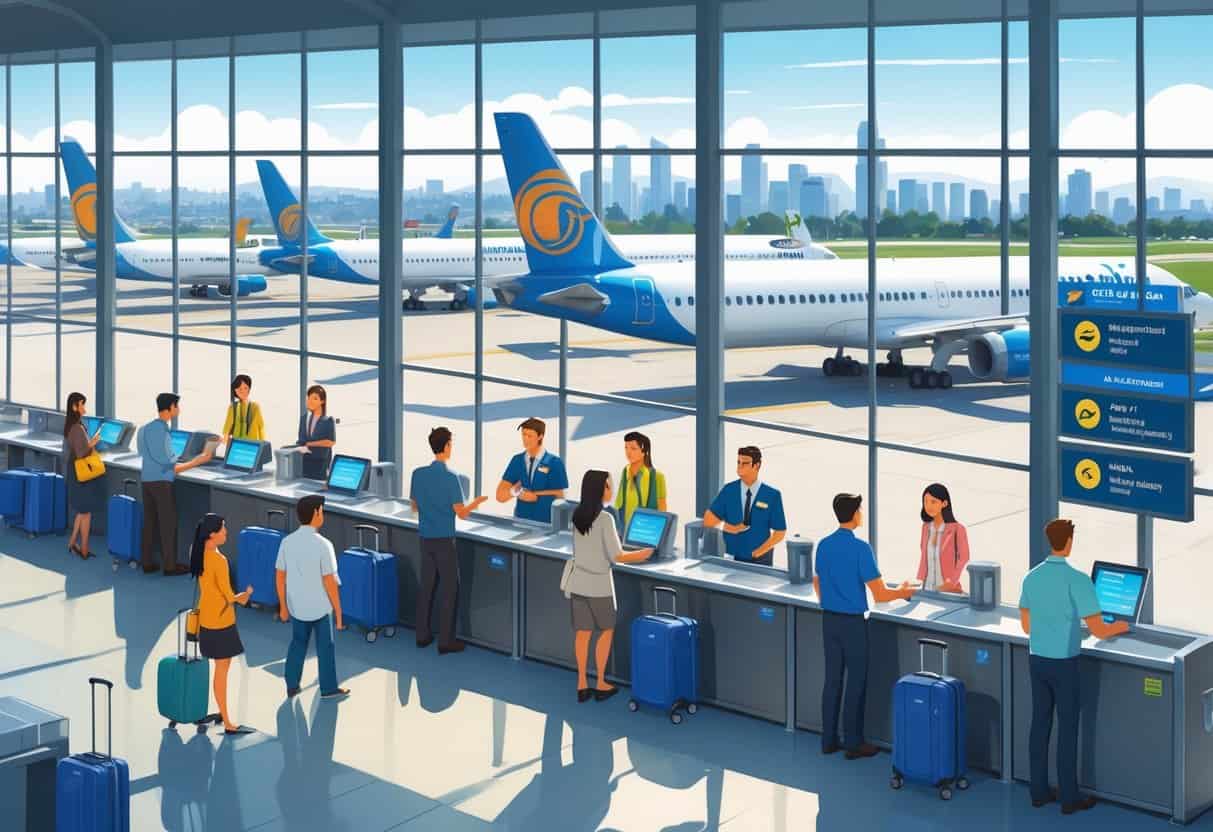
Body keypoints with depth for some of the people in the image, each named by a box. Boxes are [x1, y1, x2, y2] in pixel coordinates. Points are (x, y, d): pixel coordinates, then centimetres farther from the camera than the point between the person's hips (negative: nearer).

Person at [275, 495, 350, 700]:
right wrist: (338, 612, -8)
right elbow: (330, 582, -18)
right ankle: (329, 688, 28)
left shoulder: (287, 542, -7)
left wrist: (283, 606, 14)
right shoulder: (323, 545, -21)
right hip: (321, 607, -4)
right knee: (325, 647, 14)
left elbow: (280, 576, 1)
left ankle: (292, 686, 30)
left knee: (297, 643, 23)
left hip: (297, 605, 4)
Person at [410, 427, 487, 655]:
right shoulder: (450, 478, -16)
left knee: (426, 586, 14)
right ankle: (445, 640, 4)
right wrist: (476, 502, 5)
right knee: (450, 589, 3)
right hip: (445, 540, -6)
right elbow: (461, 513, -13)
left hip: (425, 539, 6)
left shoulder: (418, 474, 1)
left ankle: (422, 635, 19)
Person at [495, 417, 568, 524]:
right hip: (520, 521, 3)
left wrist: (536, 496, -5)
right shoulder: (516, 460, 9)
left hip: (545, 523, -3)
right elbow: (501, 496, 6)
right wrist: (515, 491, -9)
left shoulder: (554, 462, -2)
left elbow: (558, 498, -1)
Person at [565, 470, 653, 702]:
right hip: (598, 583, -5)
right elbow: (617, 556, -19)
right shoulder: (605, 518, -19)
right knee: (606, 631, 12)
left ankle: (582, 685, 13)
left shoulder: (578, 515, 2)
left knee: (582, 633, 10)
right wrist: (643, 554, -3)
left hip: (578, 581, 5)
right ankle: (600, 684, 15)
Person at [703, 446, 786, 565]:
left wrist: (759, 552, -11)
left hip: (759, 560, -2)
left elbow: (780, 532, -5)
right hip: (731, 558, 2)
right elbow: (708, 520, 3)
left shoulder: (772, 496, -9)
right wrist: (726, 526, -12)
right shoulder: (728, 490, -2)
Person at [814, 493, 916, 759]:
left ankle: (828, 740, 17)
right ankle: (853, 744, 9)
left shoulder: (824, 545, 4)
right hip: (853, 622, -6)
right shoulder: (860, 548, -17)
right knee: (856, 682, 3)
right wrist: (902, 592, 2)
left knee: (832, 679, 12)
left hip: (829, 619, 6)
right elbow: (879, 594, -16)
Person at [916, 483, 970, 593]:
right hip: (927, 589, 4)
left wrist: (952, 582, -13)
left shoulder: (957, 529, -12)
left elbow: (963, 559, -5)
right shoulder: (926, 527, 4)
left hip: (948, 591, -4)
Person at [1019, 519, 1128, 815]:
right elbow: (1099, 631, -19)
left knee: (1040, 724, 14)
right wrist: (1119, 627, 5)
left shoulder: (1031, 577, 0)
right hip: (1064, 664, -6)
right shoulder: (1078, 580, -21)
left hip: (1037, 660, 6)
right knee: (1067, 729, 5)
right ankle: (1069, 797, 13)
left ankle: (1039, 791, 21)